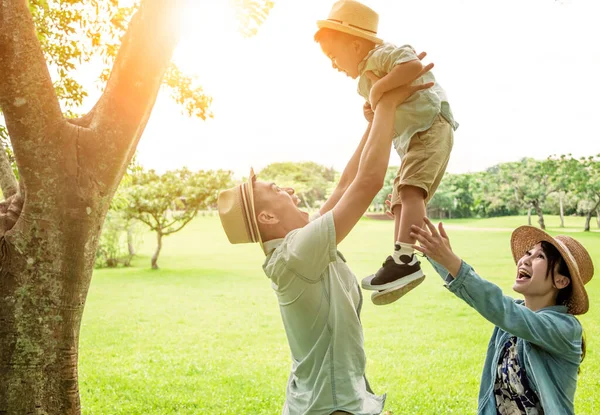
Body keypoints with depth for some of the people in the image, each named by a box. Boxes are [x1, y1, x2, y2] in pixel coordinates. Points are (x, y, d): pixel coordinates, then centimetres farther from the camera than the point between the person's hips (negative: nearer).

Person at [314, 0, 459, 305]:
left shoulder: (381, 55, -12)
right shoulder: (367, 76, 21)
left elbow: (414, 64, -32)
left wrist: (379, 88, -26)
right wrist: (371, 104, 4)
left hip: (431, 128, -11)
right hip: (410, 140, 11)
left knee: (410, 189, -28)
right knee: (400, 200, 7)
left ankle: (404, 260, -39)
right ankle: (401, 265, 8)